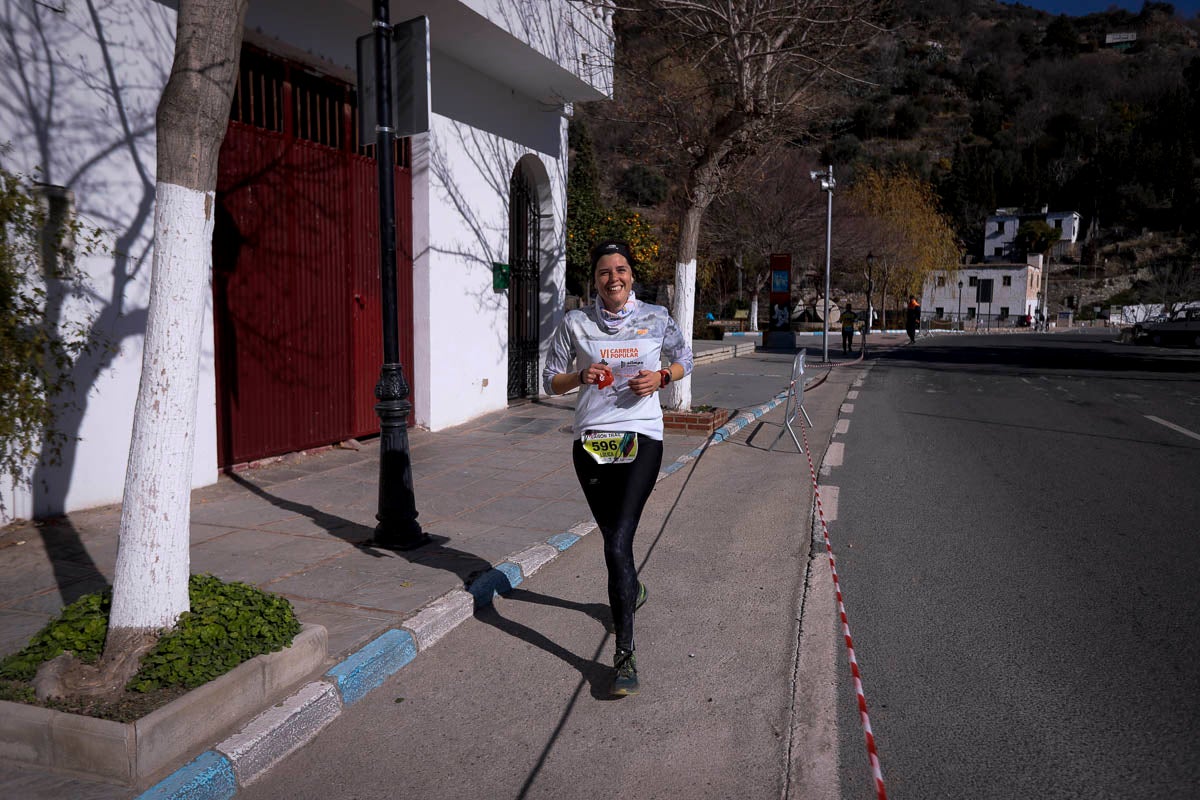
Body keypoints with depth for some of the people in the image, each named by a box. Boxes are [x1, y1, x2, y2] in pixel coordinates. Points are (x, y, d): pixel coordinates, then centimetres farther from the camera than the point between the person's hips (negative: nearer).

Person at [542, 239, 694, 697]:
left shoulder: (656, 319, 2)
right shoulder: (576, 323, 2)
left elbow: (684, 360, 18)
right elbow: (551, 381, 9)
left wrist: (660, 378, -4)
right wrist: (581, 377, -12)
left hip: (642, 439, -2)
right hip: (591, 442, 3)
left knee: (617, 544, -14)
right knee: (613, 538, 17)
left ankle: (625, 655, -9)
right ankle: (632, 591, 51)